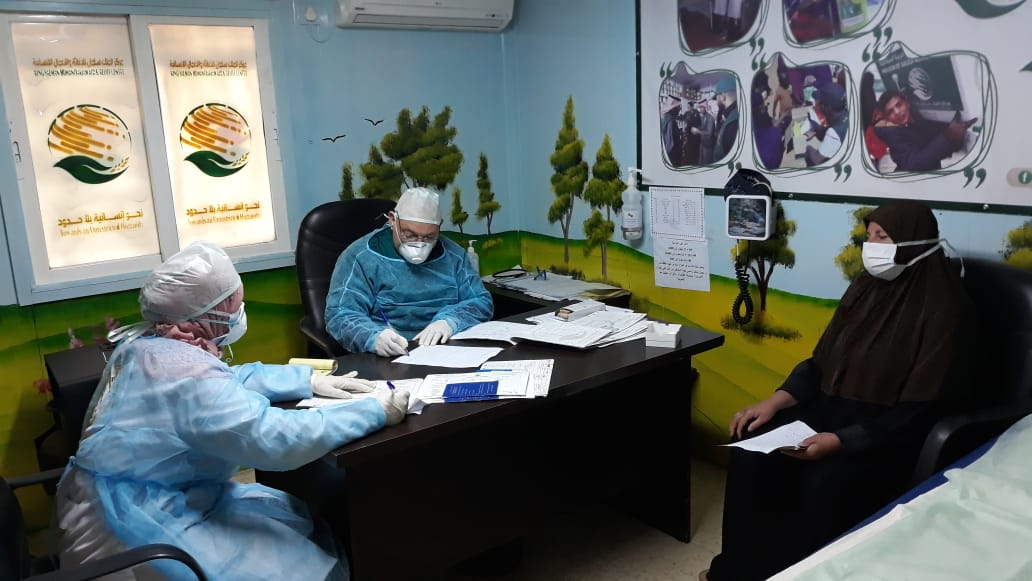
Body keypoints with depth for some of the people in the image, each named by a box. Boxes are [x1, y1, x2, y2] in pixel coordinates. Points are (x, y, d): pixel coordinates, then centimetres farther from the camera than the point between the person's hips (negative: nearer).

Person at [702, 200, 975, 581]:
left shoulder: (942, 310, -15)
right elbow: (822, 361, 9)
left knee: (825, 479, -32)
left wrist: (841, 441, -28)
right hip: (834, 408, 7)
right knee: (753, 447, -14)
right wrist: (775, 401, -6)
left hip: (890, 432, -6)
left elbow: (921, 409, -19)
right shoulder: (866, 287, 5)